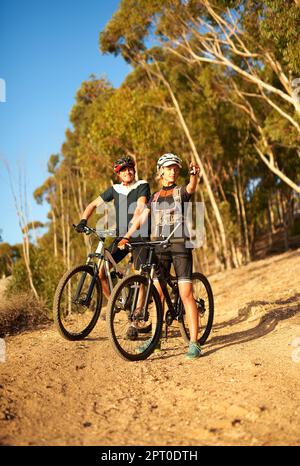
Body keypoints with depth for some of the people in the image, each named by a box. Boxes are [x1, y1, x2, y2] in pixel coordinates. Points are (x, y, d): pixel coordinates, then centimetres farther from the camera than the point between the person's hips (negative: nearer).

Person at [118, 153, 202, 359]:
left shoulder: (181, 192, 8)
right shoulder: (154, 197, 18)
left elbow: (191, 187, -17)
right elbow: (141, 219, 9)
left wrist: (195, 174, -40)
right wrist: (125, 237, -7)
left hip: (180, 244, -4)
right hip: (159, 246, 4)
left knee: (186, 294, -9)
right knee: (157, 293, 2)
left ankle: (194, 342, -7)